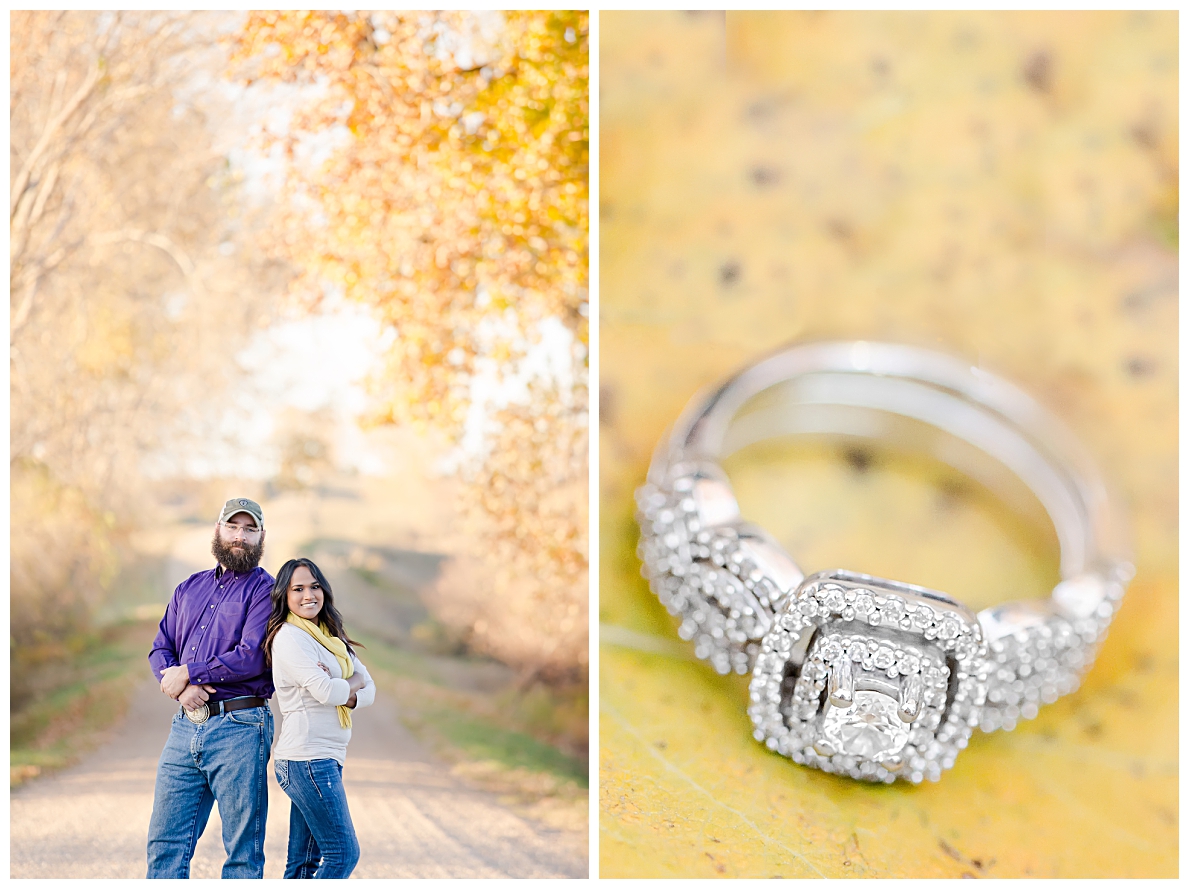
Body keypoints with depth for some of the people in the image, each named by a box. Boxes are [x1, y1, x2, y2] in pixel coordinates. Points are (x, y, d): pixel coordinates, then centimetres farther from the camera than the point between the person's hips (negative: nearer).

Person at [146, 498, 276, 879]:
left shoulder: (265, 590, -2)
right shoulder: (188, 588, 17)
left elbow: (252, 658, -14)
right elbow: (161, 649, 12)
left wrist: (188, 672, -8)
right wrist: (180, 686, -9)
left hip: (239, 728, -6)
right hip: (186, 726, 6)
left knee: (243, 849, 2)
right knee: (164, 842, 8)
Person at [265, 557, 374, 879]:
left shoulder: (330, 636, 16)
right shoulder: (288, 637, -10)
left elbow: (369, 688, 11)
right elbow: (326, 692, -21)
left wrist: (350, 697, -11)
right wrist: (354, 682, -1)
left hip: (326, 758, 8)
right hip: (308, 759, -8)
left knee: (305, 861, 10)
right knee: (343, 853, -6)